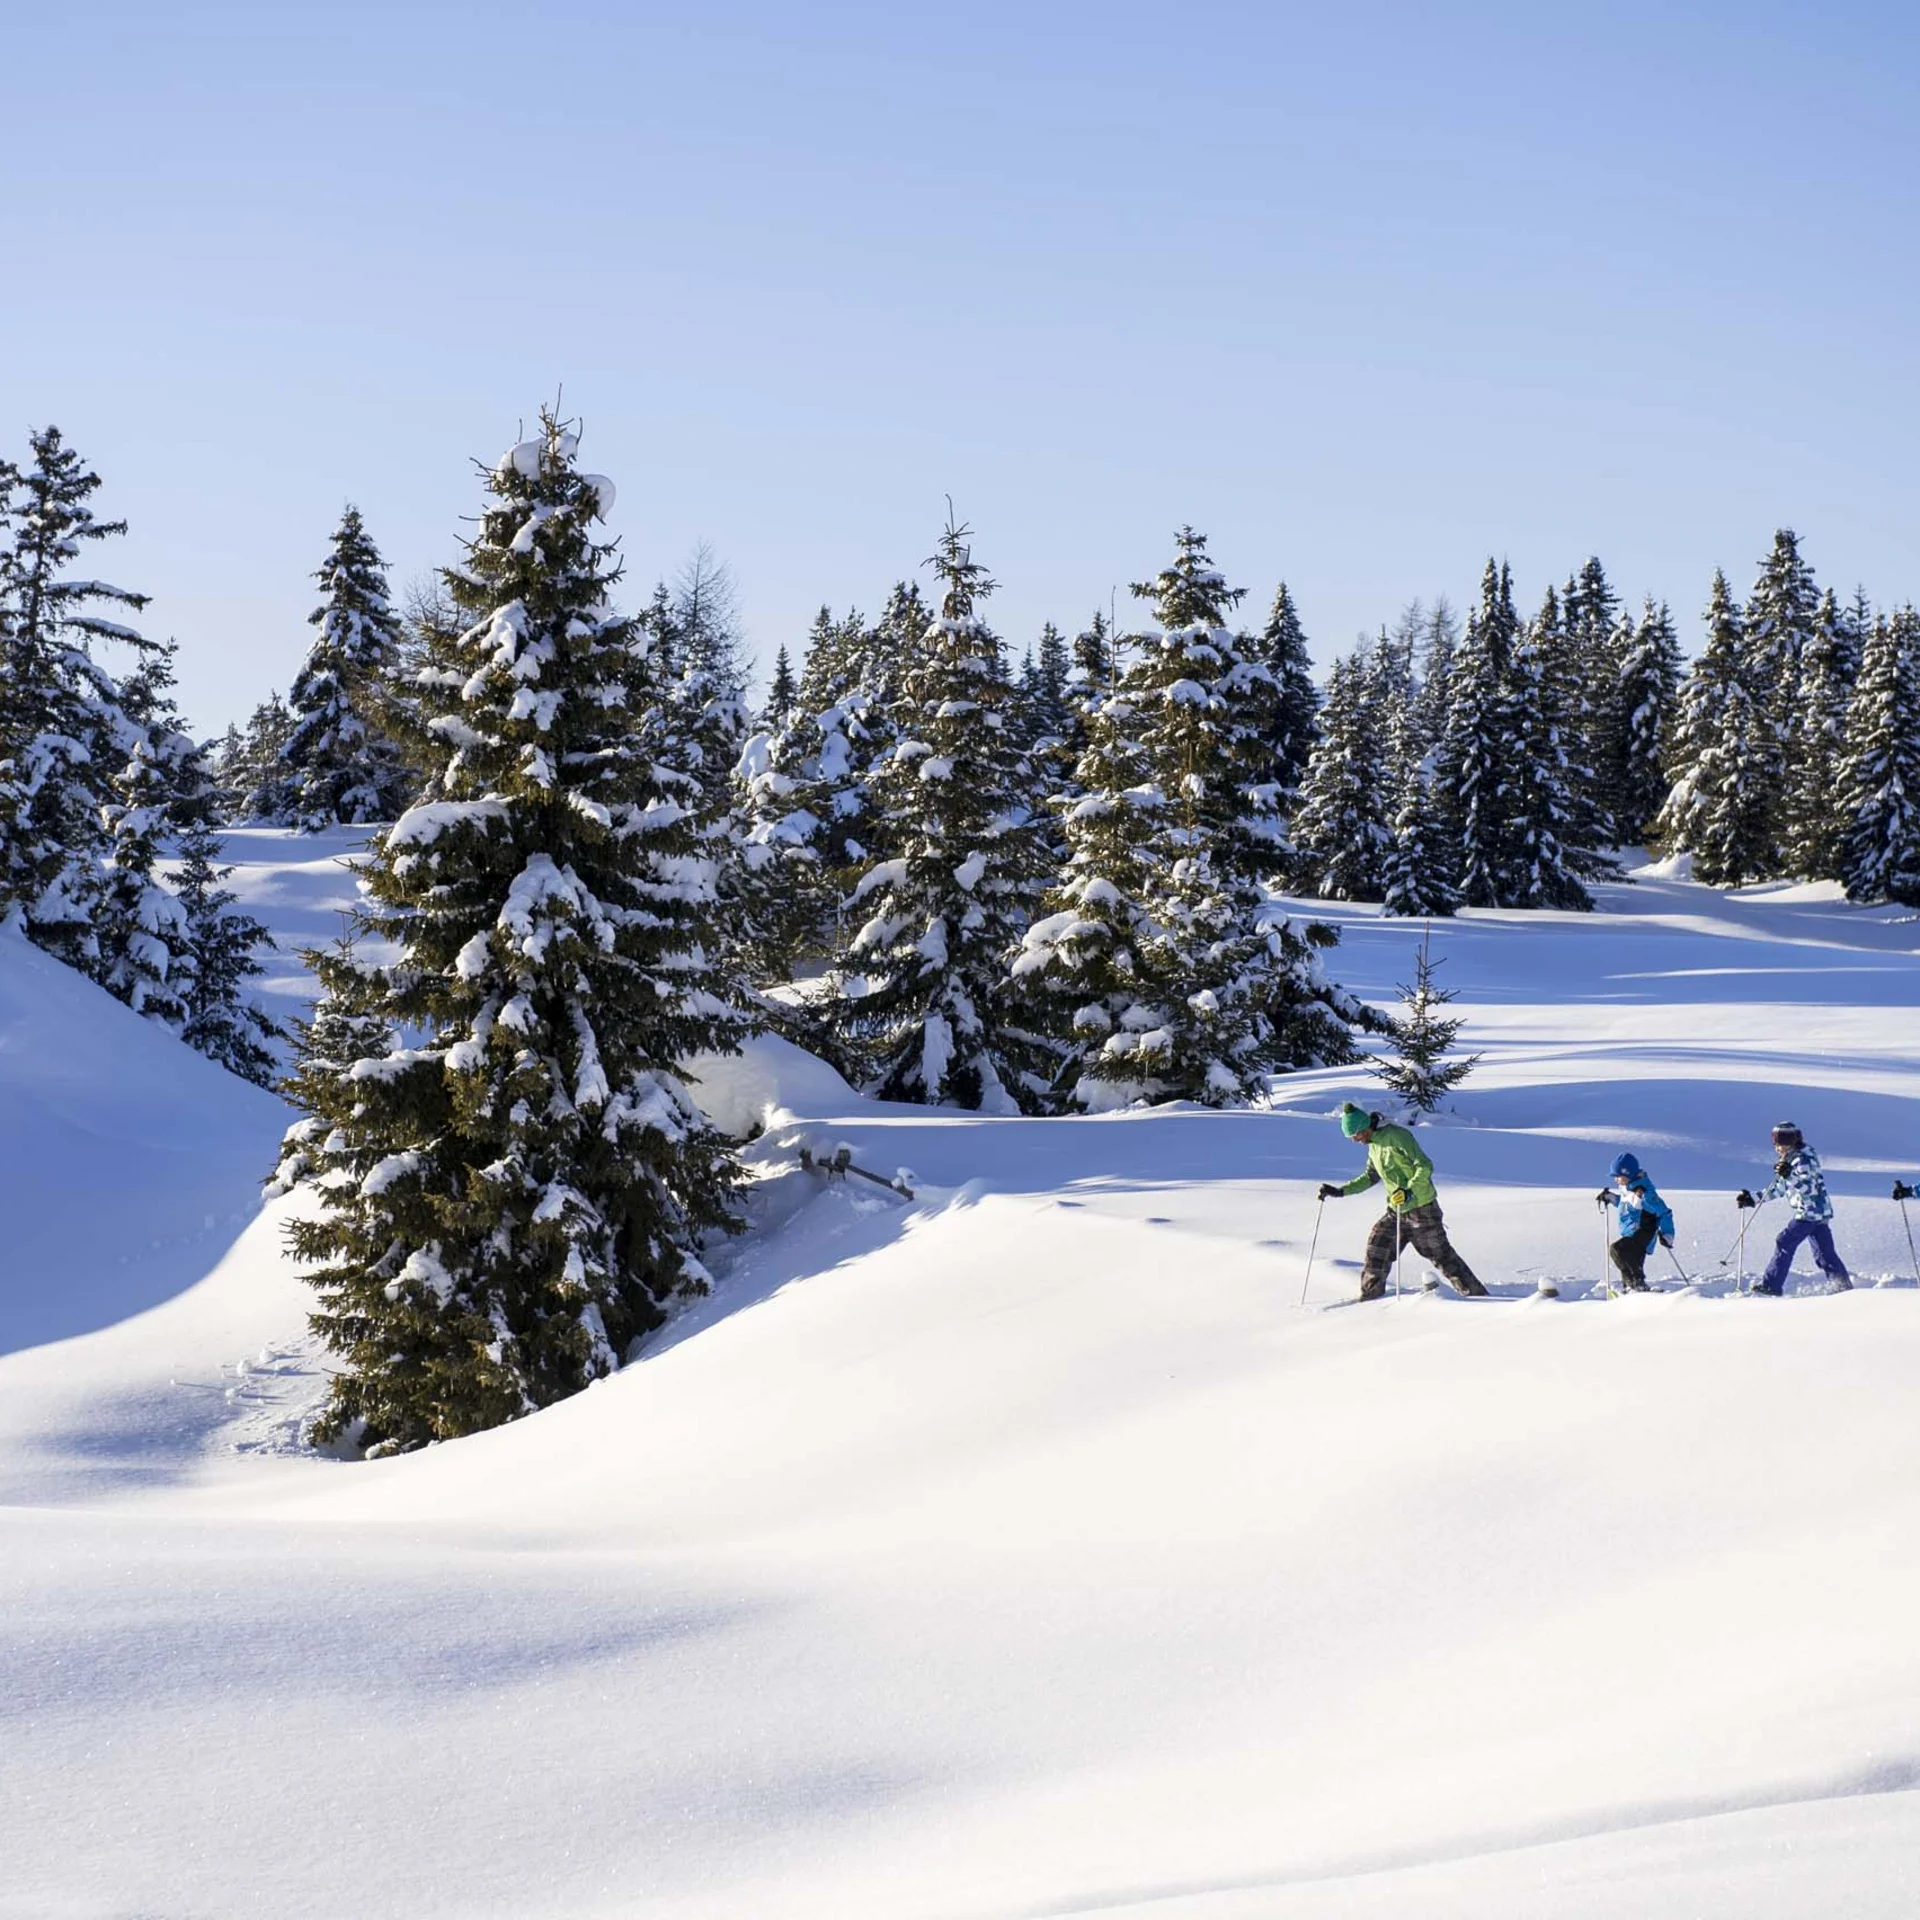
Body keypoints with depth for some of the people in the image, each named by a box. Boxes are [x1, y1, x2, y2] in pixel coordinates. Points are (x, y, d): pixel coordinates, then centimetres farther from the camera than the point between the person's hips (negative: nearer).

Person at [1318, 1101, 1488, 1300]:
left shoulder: (1397, 1136, -18)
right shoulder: (1373, 1146, 8)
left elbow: (1425, 1166, -21)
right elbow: (1370, 1177, 22)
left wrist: (1409, 1191, -35)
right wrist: (1340, 1191, 15)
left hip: (1422, 1209, -8)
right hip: (1396, 1210, 8)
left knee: (1442, 1256, -3)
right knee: (1376, 1248, -3)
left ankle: (1477, 1295, 7)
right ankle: (1370, 1298, 8)